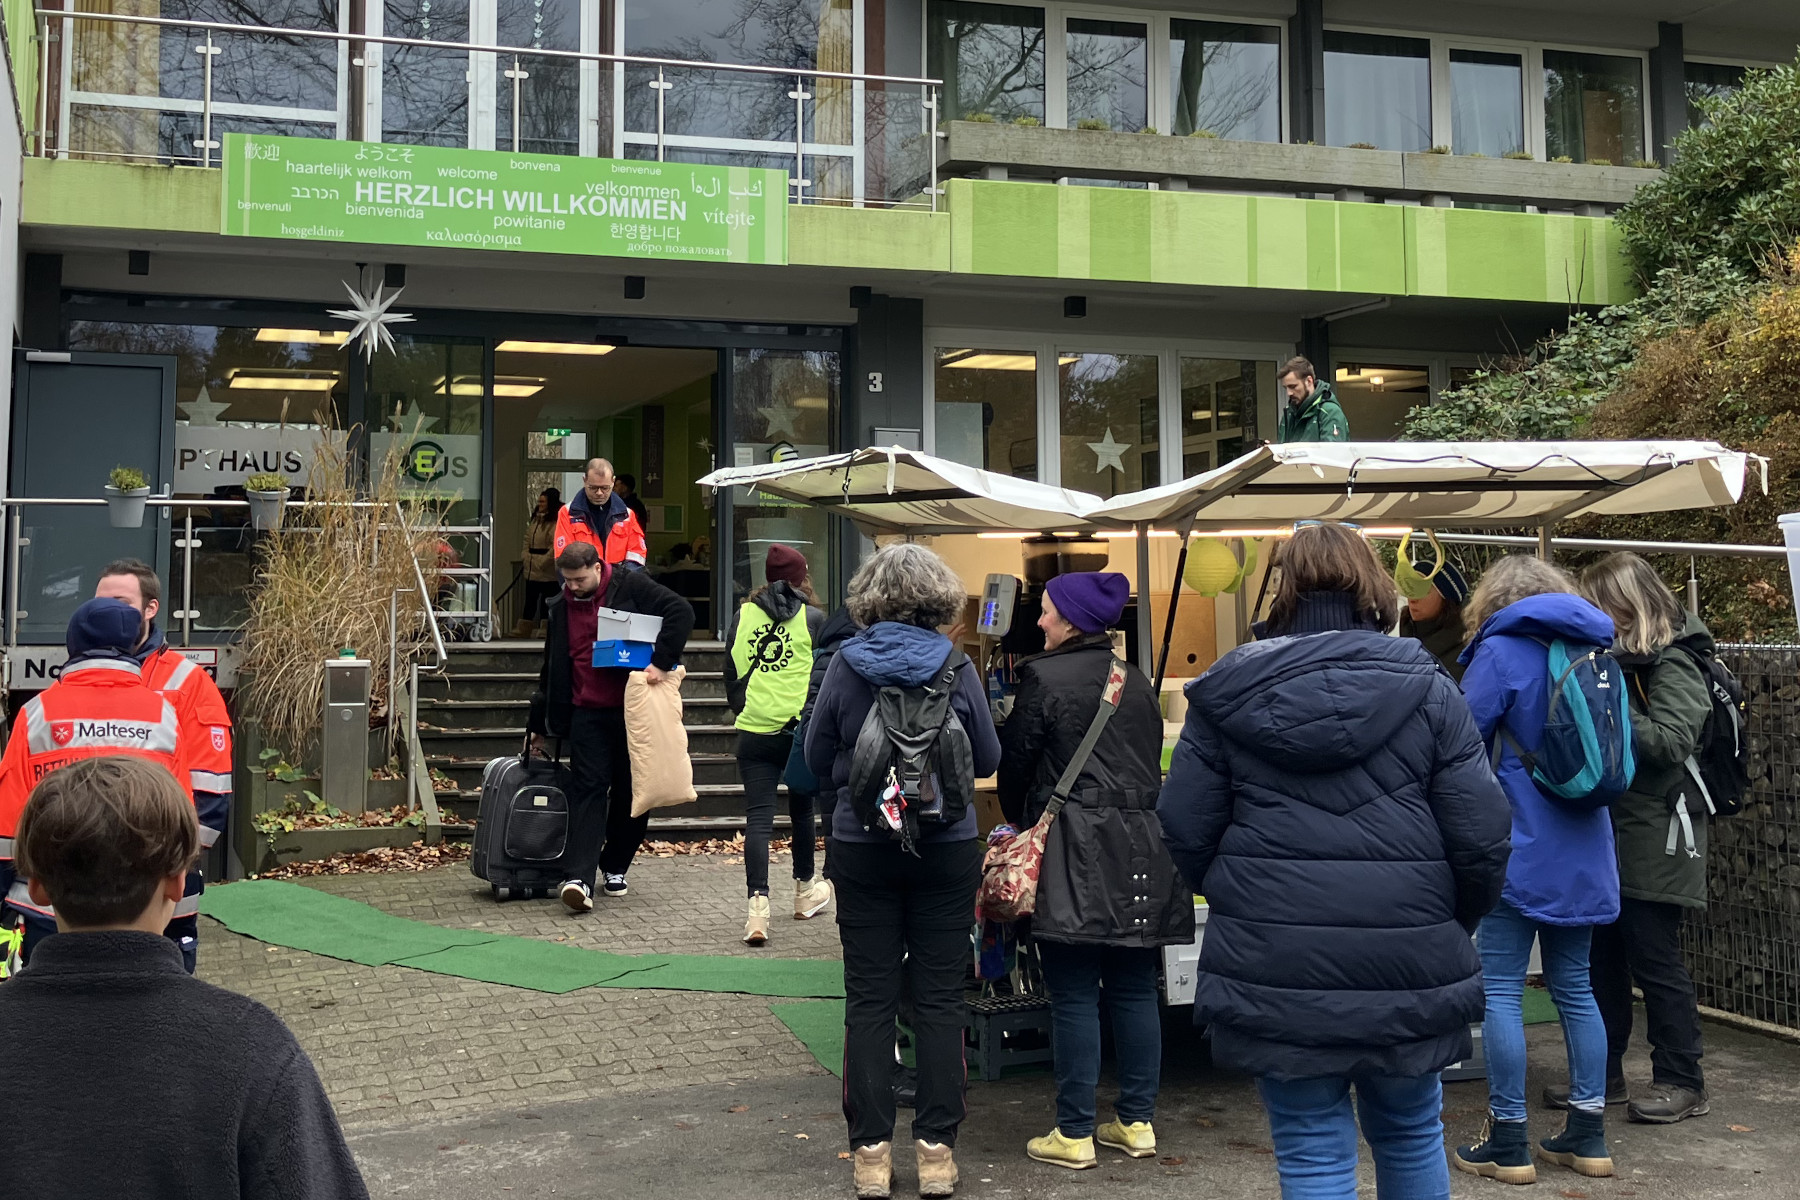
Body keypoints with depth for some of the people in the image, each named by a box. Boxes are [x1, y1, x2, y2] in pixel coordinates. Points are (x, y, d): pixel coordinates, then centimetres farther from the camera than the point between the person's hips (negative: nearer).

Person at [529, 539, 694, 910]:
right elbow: (551, 670, 19)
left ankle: (615, 867, 23)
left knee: (633, 791, 6)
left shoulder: (630, 587, -4)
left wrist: (661, 662, -22)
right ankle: (579, 878, -17)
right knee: (588, 790, -8)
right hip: (587, 713, 2)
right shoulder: (560, 608, 10)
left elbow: (680, 612, -13)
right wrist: (540, 725, 21)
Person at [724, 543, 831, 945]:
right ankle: (805, 890, 35)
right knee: (801, 810, 18)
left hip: (754, 731, 1)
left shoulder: (742, 616, 7)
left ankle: (758, 905, -15)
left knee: (758, 817, -2)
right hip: (802, 730, -1)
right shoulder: (813, 618, 0)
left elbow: (730, 675, 10)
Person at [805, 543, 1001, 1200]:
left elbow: (818, 762, 4)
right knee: (939, 998, 8)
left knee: (869, 1000, 8)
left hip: (862, 846, 0)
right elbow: (987, 759, 3)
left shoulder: (844, 666, -7)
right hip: (948, 849, 0)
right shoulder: (957, 668, -8)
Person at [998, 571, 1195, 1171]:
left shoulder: (1044, 678, -8)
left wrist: (1017, 820, 17)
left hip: (1076, 854, -6)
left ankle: (1074, 1134, 4)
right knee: (1134, 989, 11)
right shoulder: (1136, 682, 12)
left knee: (1074, 996, -1)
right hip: (1141, 848, 6)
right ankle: (1138, 1121, 19)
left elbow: (1016, 761, -1)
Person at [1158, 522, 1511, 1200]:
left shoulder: (1227, 693, -1)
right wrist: (1453, 925, 14)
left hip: (1274, 971, -1)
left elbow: (1185, 832, -1)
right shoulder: (1427, 689, -1)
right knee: (1410, 1134, 22)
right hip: (1408, 966, 1)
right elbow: (1483, 837, -4)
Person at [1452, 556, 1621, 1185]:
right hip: (1583, 851, 7)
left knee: (1500, 990, 0)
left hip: (1519, 849, -7)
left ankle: (1508, 1144, 3)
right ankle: (1587, 1134, 19)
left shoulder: (1502, 650, -9)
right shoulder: (1592, 652, 12)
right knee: (1573, 986, 14)